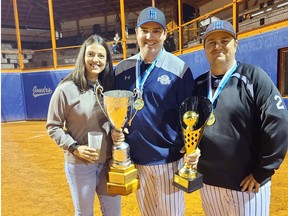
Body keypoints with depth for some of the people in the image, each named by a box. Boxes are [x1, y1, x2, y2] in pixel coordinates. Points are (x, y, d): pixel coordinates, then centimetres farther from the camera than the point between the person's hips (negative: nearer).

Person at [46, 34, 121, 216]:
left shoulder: (110, 87, 2)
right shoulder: (67, 88, -13)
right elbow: (53, 127, -7)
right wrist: (74, 148, -17)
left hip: (109, 160, 4)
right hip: (79, 163, -4)